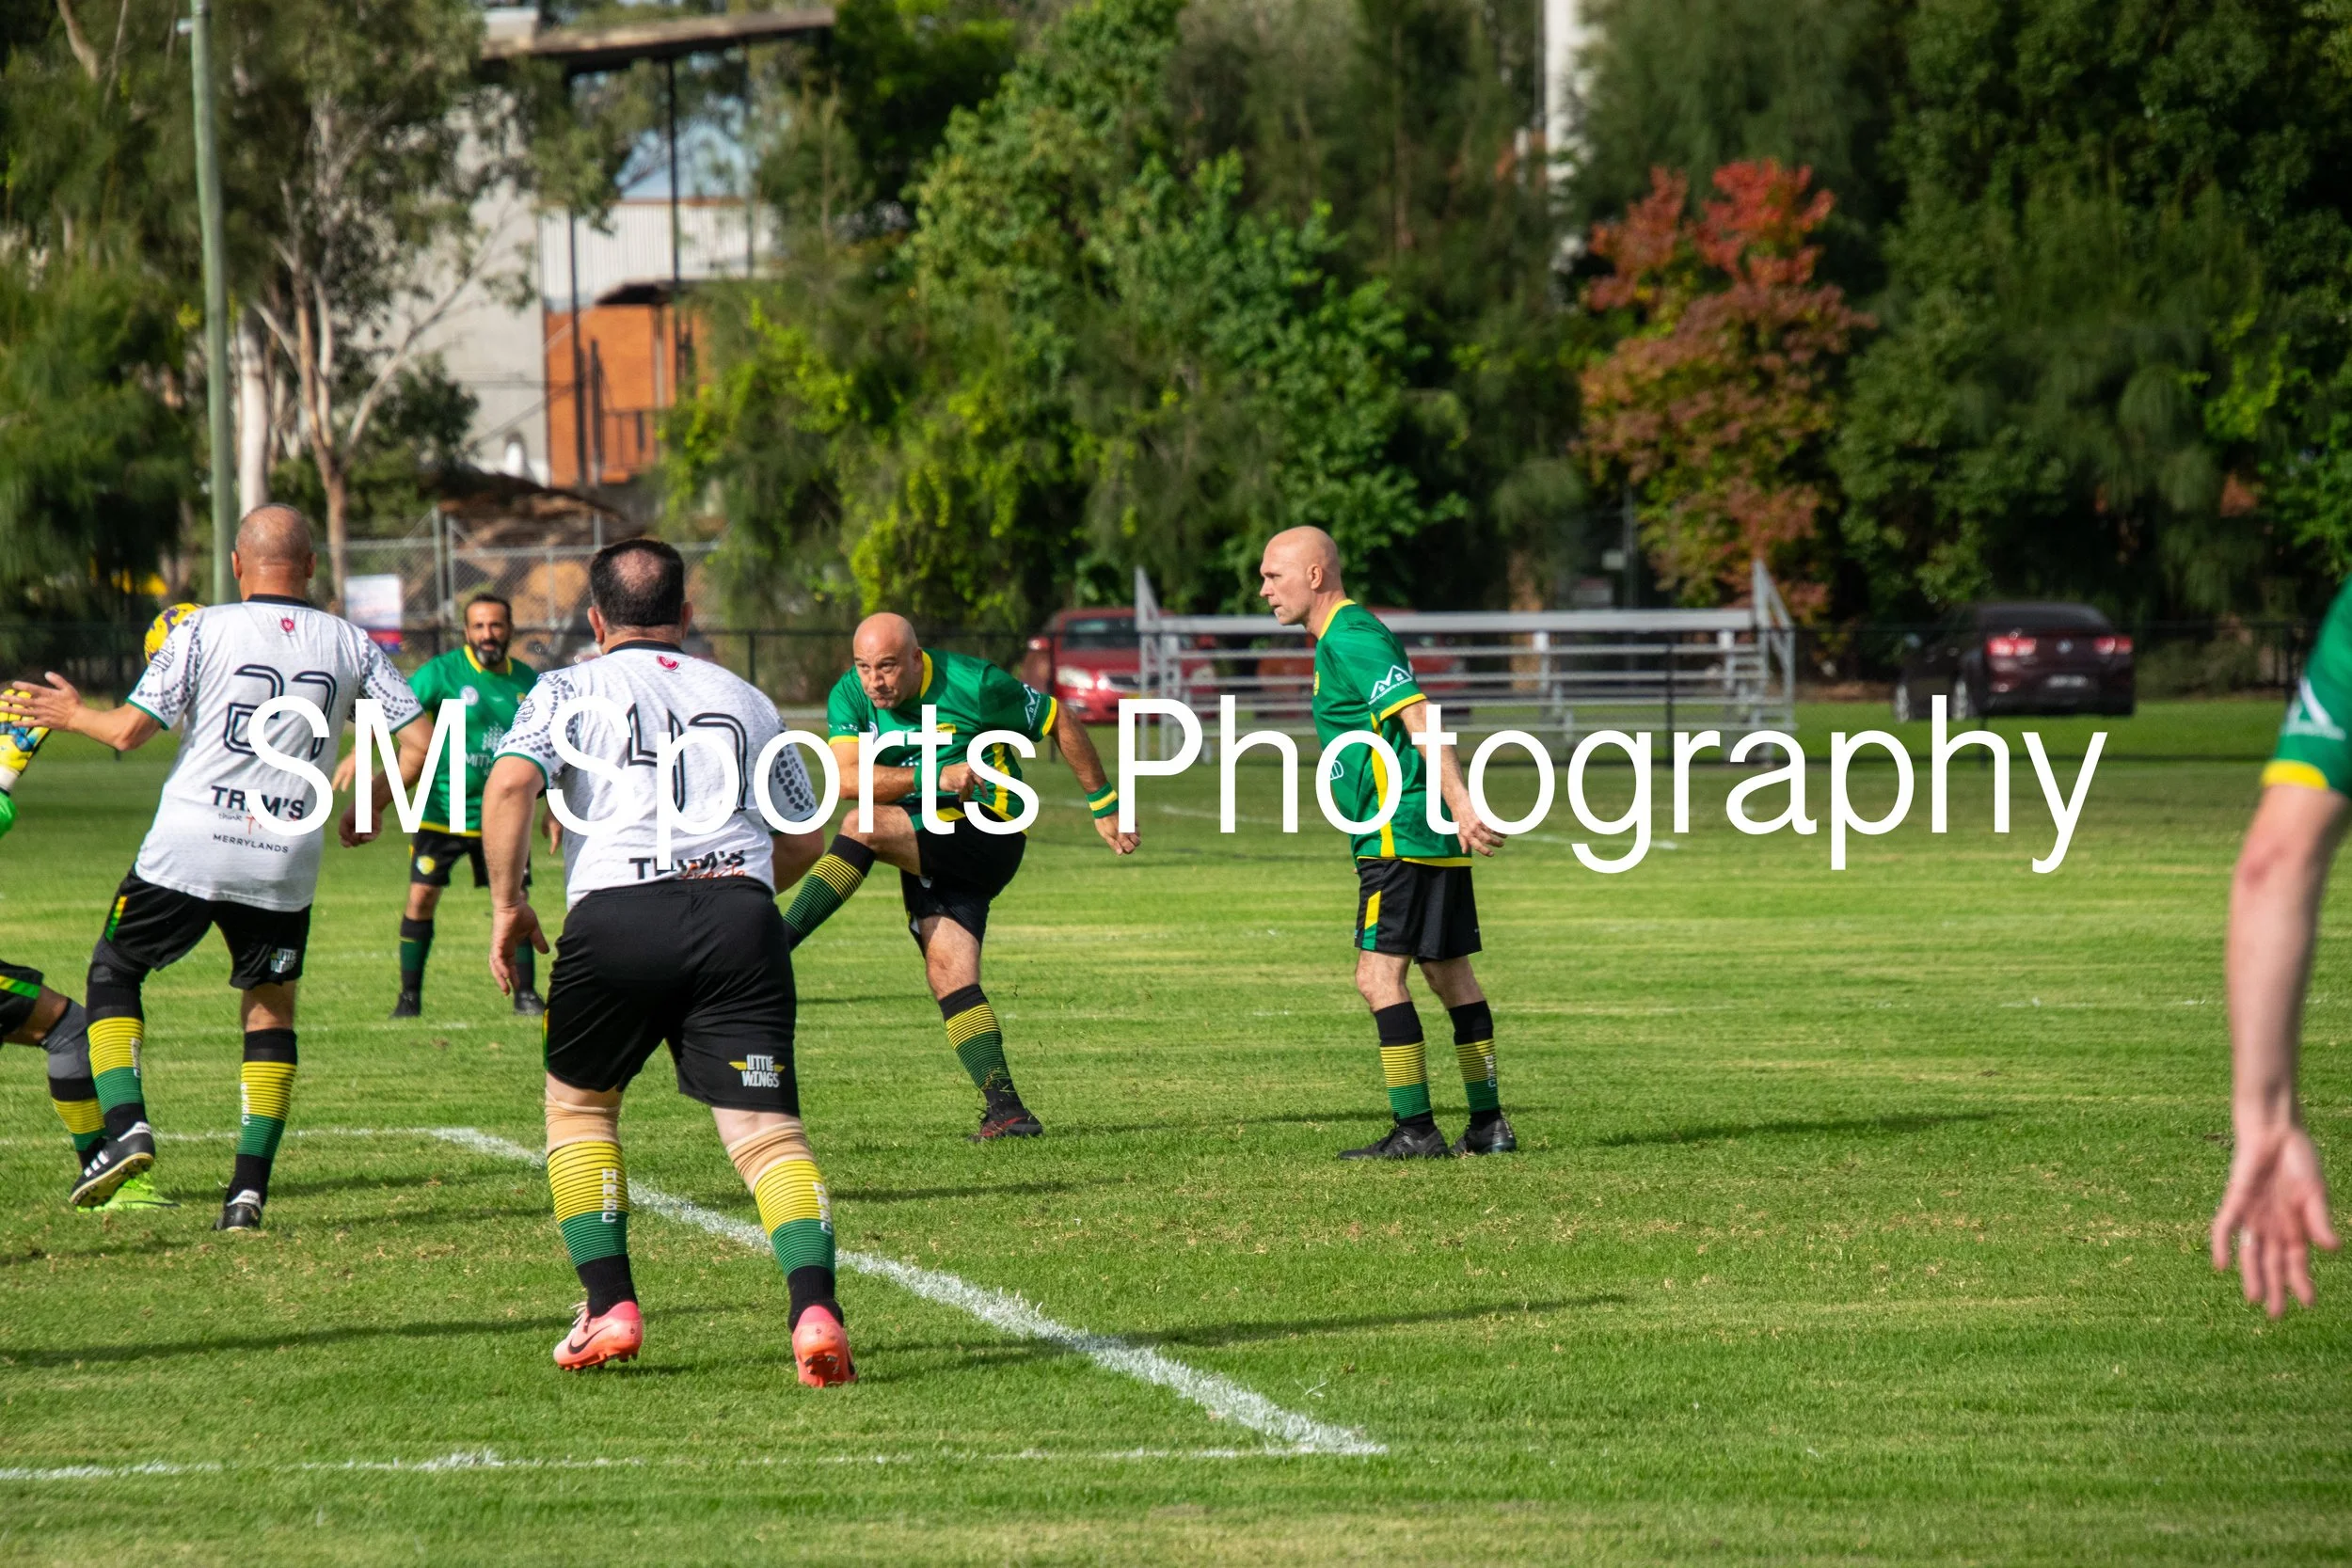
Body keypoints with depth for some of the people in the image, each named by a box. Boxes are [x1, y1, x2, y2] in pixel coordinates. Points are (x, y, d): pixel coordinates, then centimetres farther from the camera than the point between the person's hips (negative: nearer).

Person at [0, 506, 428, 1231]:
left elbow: (129, 731, -8)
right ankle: (250, 1185, 6)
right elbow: (417, 743, 5)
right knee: (270, 1008, 17)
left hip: (188, 851, -2)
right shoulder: (351, 645, 4)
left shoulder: (204, 630, -5)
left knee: (114, 972, 17)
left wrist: (71, 713, 12)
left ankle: (125, 1127, -2)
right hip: (285, 863, 2)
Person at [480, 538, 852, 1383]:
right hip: (740, 911, 1)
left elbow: (509, 783, -4)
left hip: (617, 912, -1)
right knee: (766, 1129, -5)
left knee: (578, 1105, 21)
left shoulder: (569, 689, 15)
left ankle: (609, 1310, 12)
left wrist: (507, 903, 4)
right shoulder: (745, 699, 24)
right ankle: (814, 1307, -27)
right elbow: (803, 841, 27)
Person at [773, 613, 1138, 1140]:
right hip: (927, 852, 6)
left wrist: (1104, 804, 5)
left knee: (862, 826, -26)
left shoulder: (972, 684, -13)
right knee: (949, 974, -10)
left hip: (986, 834, -6)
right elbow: (846, 779, -17)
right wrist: (934, 776, -29)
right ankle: (1005, 1108, -11)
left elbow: (1059, 721, 0)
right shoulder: (849, 697, -2)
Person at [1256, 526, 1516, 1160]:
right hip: (1430, 840, 10)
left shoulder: (1350, 639, -13)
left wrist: (1461, 803, -31)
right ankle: (1488, 1124, 14)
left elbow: (1419, 718, -22)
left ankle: (1415, 1129, -11)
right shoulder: (1345, 637, 19)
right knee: (1450, 976, 11)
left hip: (1399, 839, -10)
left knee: (1379, 977, -11)